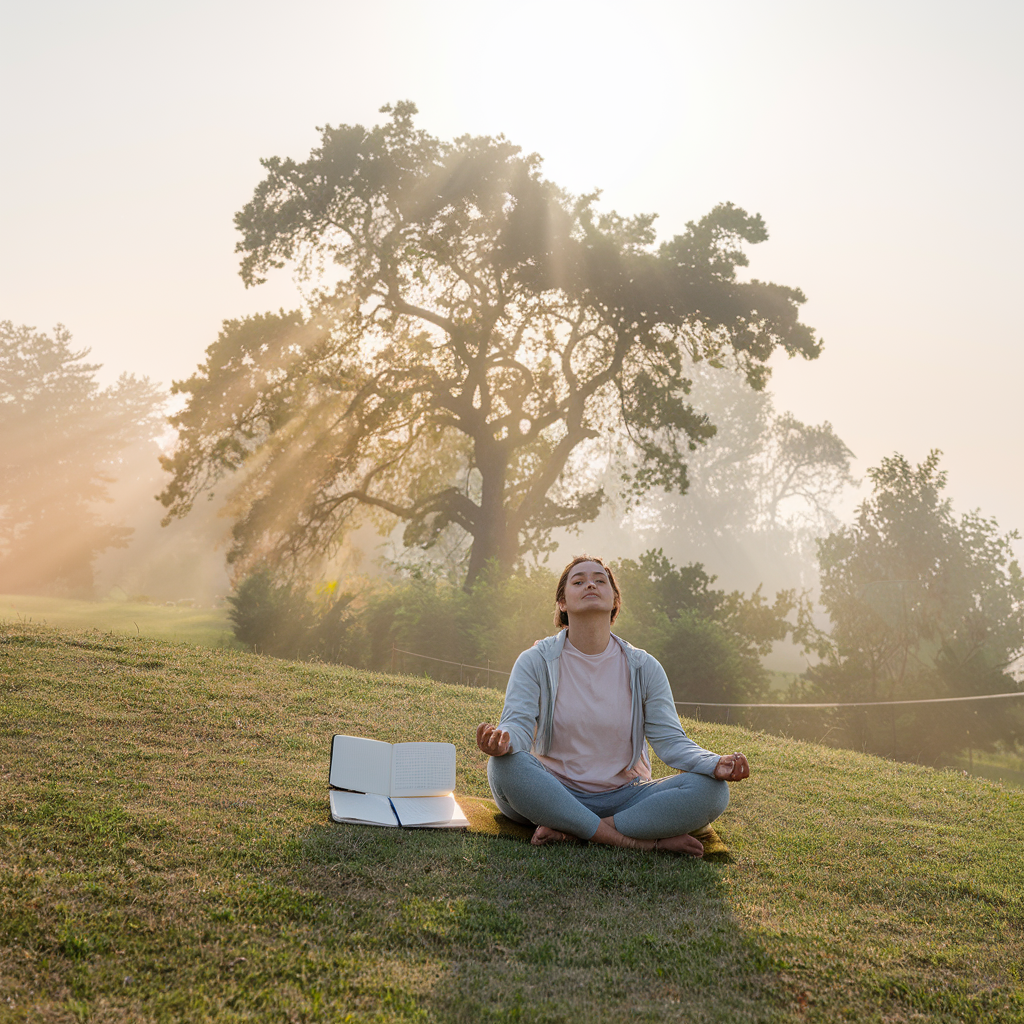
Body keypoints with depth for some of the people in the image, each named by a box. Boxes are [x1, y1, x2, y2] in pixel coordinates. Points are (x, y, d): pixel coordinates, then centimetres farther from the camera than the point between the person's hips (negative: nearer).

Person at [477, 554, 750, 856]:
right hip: (552, 793, -1)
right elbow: (518, 724, -12)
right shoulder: (535, 661, -1)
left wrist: (716, 764, -24)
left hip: (623, 797, 2)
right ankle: (643, 840, -28)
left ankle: (570, 831, -22)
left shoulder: (644, 668, 4)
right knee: (504, 766, -34)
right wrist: (502, 739, -39)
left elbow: (669, 739, -2)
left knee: (711, 790, -23)